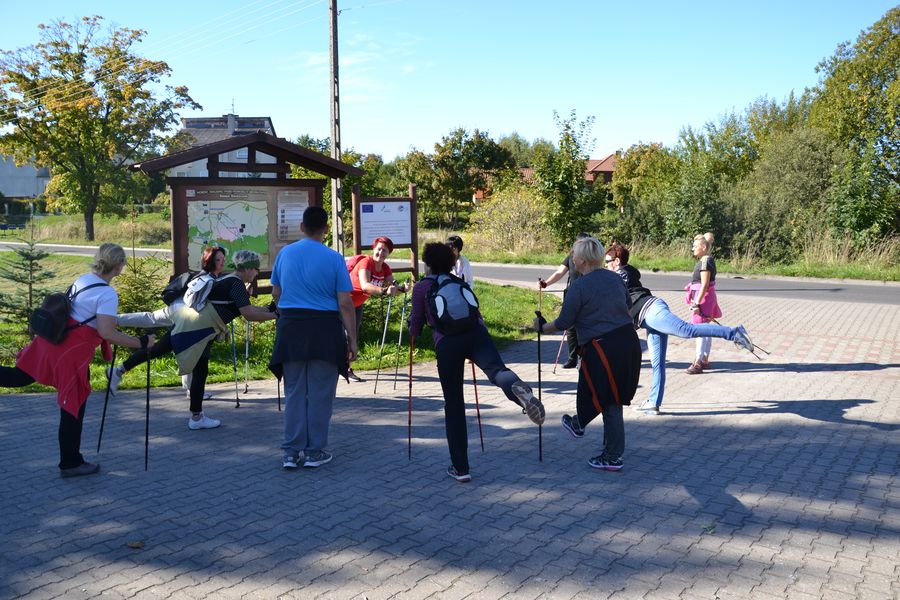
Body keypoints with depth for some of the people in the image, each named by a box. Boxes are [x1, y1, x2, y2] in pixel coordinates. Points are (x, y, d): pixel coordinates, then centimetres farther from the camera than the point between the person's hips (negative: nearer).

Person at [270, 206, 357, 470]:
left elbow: (276, 293, 16)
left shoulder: (285, 253, 5)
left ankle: (291, 452, 13)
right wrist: (352, 341, -3)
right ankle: (314, 452, 13)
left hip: (290, 328, 3)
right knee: (320, 393, 7)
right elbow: (345, 304, -8)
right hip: (325, 328, -3)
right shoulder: (334, 258, -6)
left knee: (294, 392, 11)